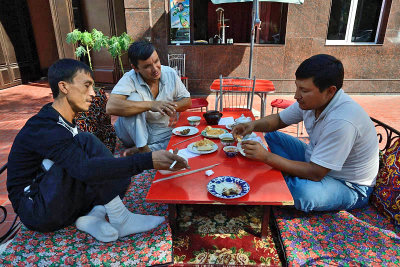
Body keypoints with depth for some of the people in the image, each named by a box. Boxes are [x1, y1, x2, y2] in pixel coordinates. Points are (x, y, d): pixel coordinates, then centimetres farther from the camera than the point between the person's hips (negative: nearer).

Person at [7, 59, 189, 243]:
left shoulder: (62, 122, 5)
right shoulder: (44, 128, -25)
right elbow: (85, 170, -39)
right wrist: (148, 161, -43)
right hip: (36, 210, -8)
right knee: (85, 142, -28)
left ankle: (93, 215, -15)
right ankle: (120, 221, -24)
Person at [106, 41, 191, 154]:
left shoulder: (170, 73, -6)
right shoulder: (130, 79, -19)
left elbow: (187, 101, 3)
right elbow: (111, 107, -35)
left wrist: (172, 107, -20)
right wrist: (150, 105, -39)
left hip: (162, 134, 4)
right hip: (135, 134, -3)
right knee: (134, 98, -29)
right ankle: (143, 149, -23)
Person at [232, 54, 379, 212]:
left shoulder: (342, 122, -35)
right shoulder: (311, 100, -10)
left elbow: (315, 173, -32)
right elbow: (279, 119, 4)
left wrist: (266, 157, -33)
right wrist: (253, 125, -17)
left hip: (350, 186, -7)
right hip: (316, 161, 8)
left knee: (303, 192, -39)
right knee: (271, 136, 3)